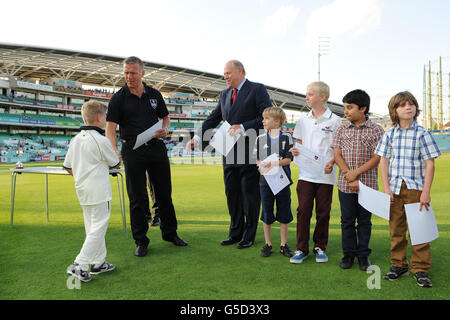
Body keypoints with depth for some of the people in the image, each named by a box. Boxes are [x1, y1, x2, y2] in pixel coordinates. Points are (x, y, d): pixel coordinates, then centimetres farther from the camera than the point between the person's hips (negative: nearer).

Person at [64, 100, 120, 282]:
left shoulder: (75, 140, 7)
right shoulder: (101, 141, -15)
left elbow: (67, 166, 13)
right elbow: (116, 164, -3)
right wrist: (117, 157, 18)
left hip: (82, 190, 8)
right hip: (99, 191, -8)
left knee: (92, 227, 16)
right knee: (98, 229, -1)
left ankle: (99, 263, 26)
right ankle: (79, 266, -3)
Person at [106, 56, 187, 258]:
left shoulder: (154, 95, 9)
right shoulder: (118, 99, -1)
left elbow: (165, 117, 19)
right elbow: (110, 127, -9)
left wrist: (165, 129, -4)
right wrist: (114, 149, -26)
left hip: (156, 148, 3)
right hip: (133, 151, -3)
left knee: (164, 193, 10)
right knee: (137, 198, 2)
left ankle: (170, 233, 28)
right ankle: (141, 241, 16)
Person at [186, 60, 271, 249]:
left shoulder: (257, 90, -4)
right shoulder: (225, 95, 16)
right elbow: (212, 119, 13)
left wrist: (244, 127, -20)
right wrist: (197, 137, -1)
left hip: (250, 151, -6)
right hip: (229, 153, 6)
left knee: (250, 194, 3)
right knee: (232, 194, 13)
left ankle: (249, 236, 17)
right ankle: (235, 233, 27)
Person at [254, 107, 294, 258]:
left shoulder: (286, 138, 0)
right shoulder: (260, 139, 6)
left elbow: (288, 159, -6)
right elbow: (256, 159, 7)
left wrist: (274, 163, -21)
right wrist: (261, 166, -13)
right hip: (265, 181, 2)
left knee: (284, 214, 6)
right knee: (267, 214, 8)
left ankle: (283, 244, 20)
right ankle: (267, 244, 21)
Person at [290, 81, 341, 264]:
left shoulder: (334, 120, -1)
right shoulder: (303, 120, 9)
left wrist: (332, 162, -15)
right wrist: (295, 150, -6)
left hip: (325, 174, -2)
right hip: (306, 173, 2)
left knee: (323, 213, 7)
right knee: (303, 210, 1)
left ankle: (320, 247, 23)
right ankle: (301, 248, 11)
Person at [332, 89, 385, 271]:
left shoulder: (376, 130, -2)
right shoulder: (341, 130, 5)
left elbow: (377, 157, -8)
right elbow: (337, 155, 1)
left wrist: (356, 173, -16)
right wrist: (348, 174, -13)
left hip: (367, 184, -2)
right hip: (345, 185, 2)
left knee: (364, 221, 10)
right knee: (347, 220, 10)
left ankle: (363, 255, 24)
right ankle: (349, 254, 24)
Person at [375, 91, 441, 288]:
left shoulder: (422, 133, -2)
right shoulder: (389, 134, 4)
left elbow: (429, 163, -3)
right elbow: (383, 161, 5)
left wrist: (426, 191, -9)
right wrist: (386, 188, -3)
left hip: (416, 187, -2)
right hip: (394, 189, 2)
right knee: (396, 230, 10)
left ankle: (420, 269, 15)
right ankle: (398, 265, 24)